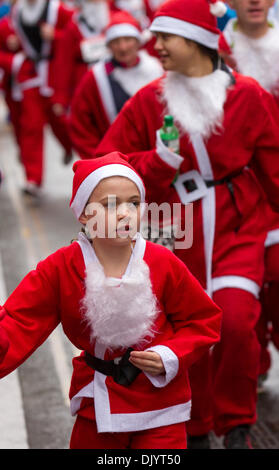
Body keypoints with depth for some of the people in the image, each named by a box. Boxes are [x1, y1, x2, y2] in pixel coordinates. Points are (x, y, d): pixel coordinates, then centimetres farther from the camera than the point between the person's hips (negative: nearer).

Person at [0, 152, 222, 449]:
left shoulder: (163, 264, -11)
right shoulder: (59, 269, -11)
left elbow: (204, 320, -1)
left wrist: (172, 357, -16)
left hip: (159, 402, -1)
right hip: (97, 402, 1)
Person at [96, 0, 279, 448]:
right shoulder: (147, 102, -1)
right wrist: (159, 160, -15)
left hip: (237, 231, -2)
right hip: (179, 237, 2)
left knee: (234, 319, -20)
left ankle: (236, 424, 3)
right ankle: (196, 430, 32)